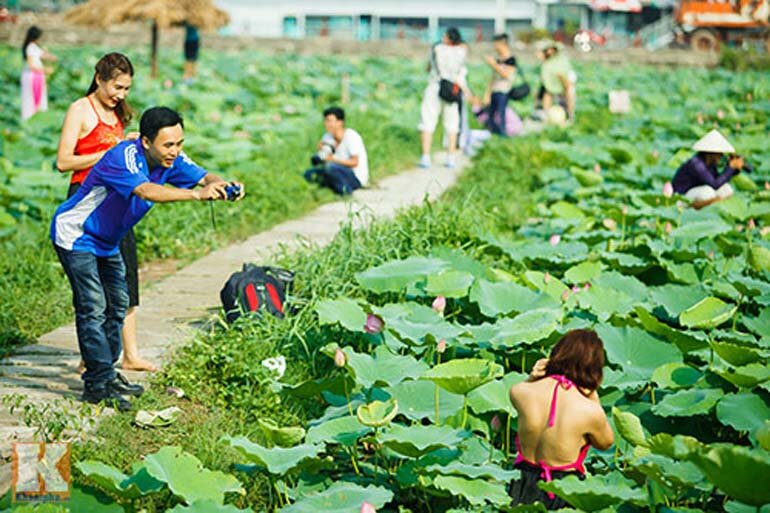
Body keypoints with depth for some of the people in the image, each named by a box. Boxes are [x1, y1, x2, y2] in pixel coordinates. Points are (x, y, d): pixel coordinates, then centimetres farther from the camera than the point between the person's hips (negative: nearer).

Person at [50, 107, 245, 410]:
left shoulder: (169, 159, -9)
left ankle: (105, 373, 24)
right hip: (76, 235, -9)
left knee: (117, 304, 13)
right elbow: (146, 191, -50)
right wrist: (196, 195, -62)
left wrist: (223, 186, -42)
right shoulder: (124, 156, -33)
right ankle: (98, 385, -12)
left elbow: (202, 176, -18)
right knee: (93, 308, -13)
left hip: (107, 242, 9)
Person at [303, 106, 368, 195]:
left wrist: (333, 159, -22)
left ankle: (345, 189, -12)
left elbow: (354, 162, -19)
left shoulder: (351, 136, -17)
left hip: (356, 178, -8)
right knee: (309, 174, -3)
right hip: (342, 174, 8)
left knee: (330, 166, -34)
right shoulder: (328, 137, 3)